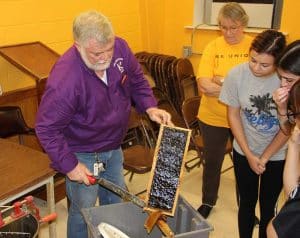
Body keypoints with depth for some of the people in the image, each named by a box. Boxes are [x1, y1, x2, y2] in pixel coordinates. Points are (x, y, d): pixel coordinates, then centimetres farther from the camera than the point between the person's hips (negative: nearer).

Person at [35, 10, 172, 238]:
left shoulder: (120, 47, -17)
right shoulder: (65, 79, -34)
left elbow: (136, 80, 2)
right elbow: (46, 128, -24)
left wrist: (150, 107, -12)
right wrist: (69, 165, -22)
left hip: (114, 147, 6)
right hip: (83, 154, -6)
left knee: (117, 204, 23)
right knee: (84, 212, 9)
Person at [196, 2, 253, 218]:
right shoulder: (213, 47, -7)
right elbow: (204, 85, -17)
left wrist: (222, 82, -19)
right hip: (213, 118, 0)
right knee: (212, 161, 17)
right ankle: (208, 202, 40)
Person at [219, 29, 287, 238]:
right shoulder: (237, 74, -19)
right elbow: (233, 115, -7)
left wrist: (264, 158, -7)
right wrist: (249, 155, -8)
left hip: (277, 155, -1)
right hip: (244, 153, 1)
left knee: (268, 207, 14)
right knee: (247, 203, 15)